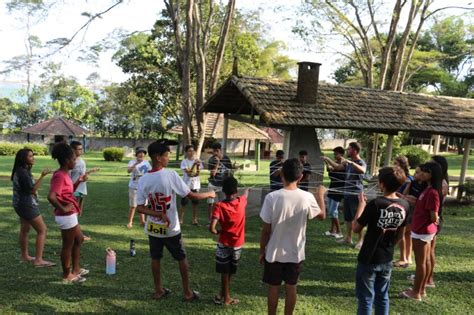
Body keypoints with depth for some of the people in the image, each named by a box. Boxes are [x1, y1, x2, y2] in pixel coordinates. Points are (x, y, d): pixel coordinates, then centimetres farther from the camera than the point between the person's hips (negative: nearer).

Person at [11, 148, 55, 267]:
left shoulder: (20, 170, 9)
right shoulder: (23, 172, -22)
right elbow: (32, 190, -24)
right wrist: (42, 176, -28)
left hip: (21, 204, 11)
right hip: (27, 205, -11)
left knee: (24, 230, 19)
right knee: (42, 230, -7)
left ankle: (24, 256, 30)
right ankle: (38, 260, -8)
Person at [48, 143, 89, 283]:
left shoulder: (64, 174, 8)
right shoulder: (59, 176, -22)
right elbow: (51, 197, -34)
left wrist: (78, 182, 8)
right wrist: (63, 209, -23)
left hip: (70, 215, 10)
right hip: (66, 216, -10)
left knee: (79, 239, 22)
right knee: (68, 245, 4)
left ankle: (76, 269, 33)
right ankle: (67, 275, 18)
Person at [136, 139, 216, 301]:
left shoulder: (143, 179, -8)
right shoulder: (171, 175, -20)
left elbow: (140, 208, -10)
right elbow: (192, 196, -15)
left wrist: (159, 215, -13)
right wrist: (209, 194, 0)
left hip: (153, 228, 3)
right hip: (171, 228, -3)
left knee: (155, 259, 18)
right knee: (182, 259, 14)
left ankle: (158, 290, 30)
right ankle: (187, 292, 23)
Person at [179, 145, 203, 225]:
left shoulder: (197, 161, 4)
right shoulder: (184, 162, -5)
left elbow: (198, 173, -3)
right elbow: (188, 172, -16)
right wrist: (194, 164, -25)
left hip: (196, 185, 3)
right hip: (186, 185, -3)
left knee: (195, 203, 7)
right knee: (183, 203, 0)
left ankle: (194, 219, 16)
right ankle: (181, 219, 8)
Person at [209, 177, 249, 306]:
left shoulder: (219, 206, -18)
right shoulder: (241, 202, -10)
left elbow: (212, 228, -28)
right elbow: (246, 194, 18)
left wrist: (218, 232, -7)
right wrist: (247, 190, 40)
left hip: (224, 244, -2)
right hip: (237, 244, 2)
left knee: (225, 272, 12)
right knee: (229, 271, 17)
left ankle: (226, 297, 19)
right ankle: (223, 295, 28)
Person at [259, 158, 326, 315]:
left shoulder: (272, 197, -19)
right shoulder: (307, 198, -13)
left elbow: (266, 230, -12)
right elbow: (322, 215, 8)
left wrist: (262, 251, 2)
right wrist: (321, 195, 23)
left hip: (274, 252, -2)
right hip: (296, 253, 2)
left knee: (273, 288, 14)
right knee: (291, 287, 17)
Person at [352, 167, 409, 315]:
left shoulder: (375, 204, -23)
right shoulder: (405, 205, -4)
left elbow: (356, 228, -13)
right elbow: (400, 234, 8)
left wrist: (361, 204, -5)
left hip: (368, 259, -5)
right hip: (387, 259, 5)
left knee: (366, 298, 7)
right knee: (382, 296, 18)